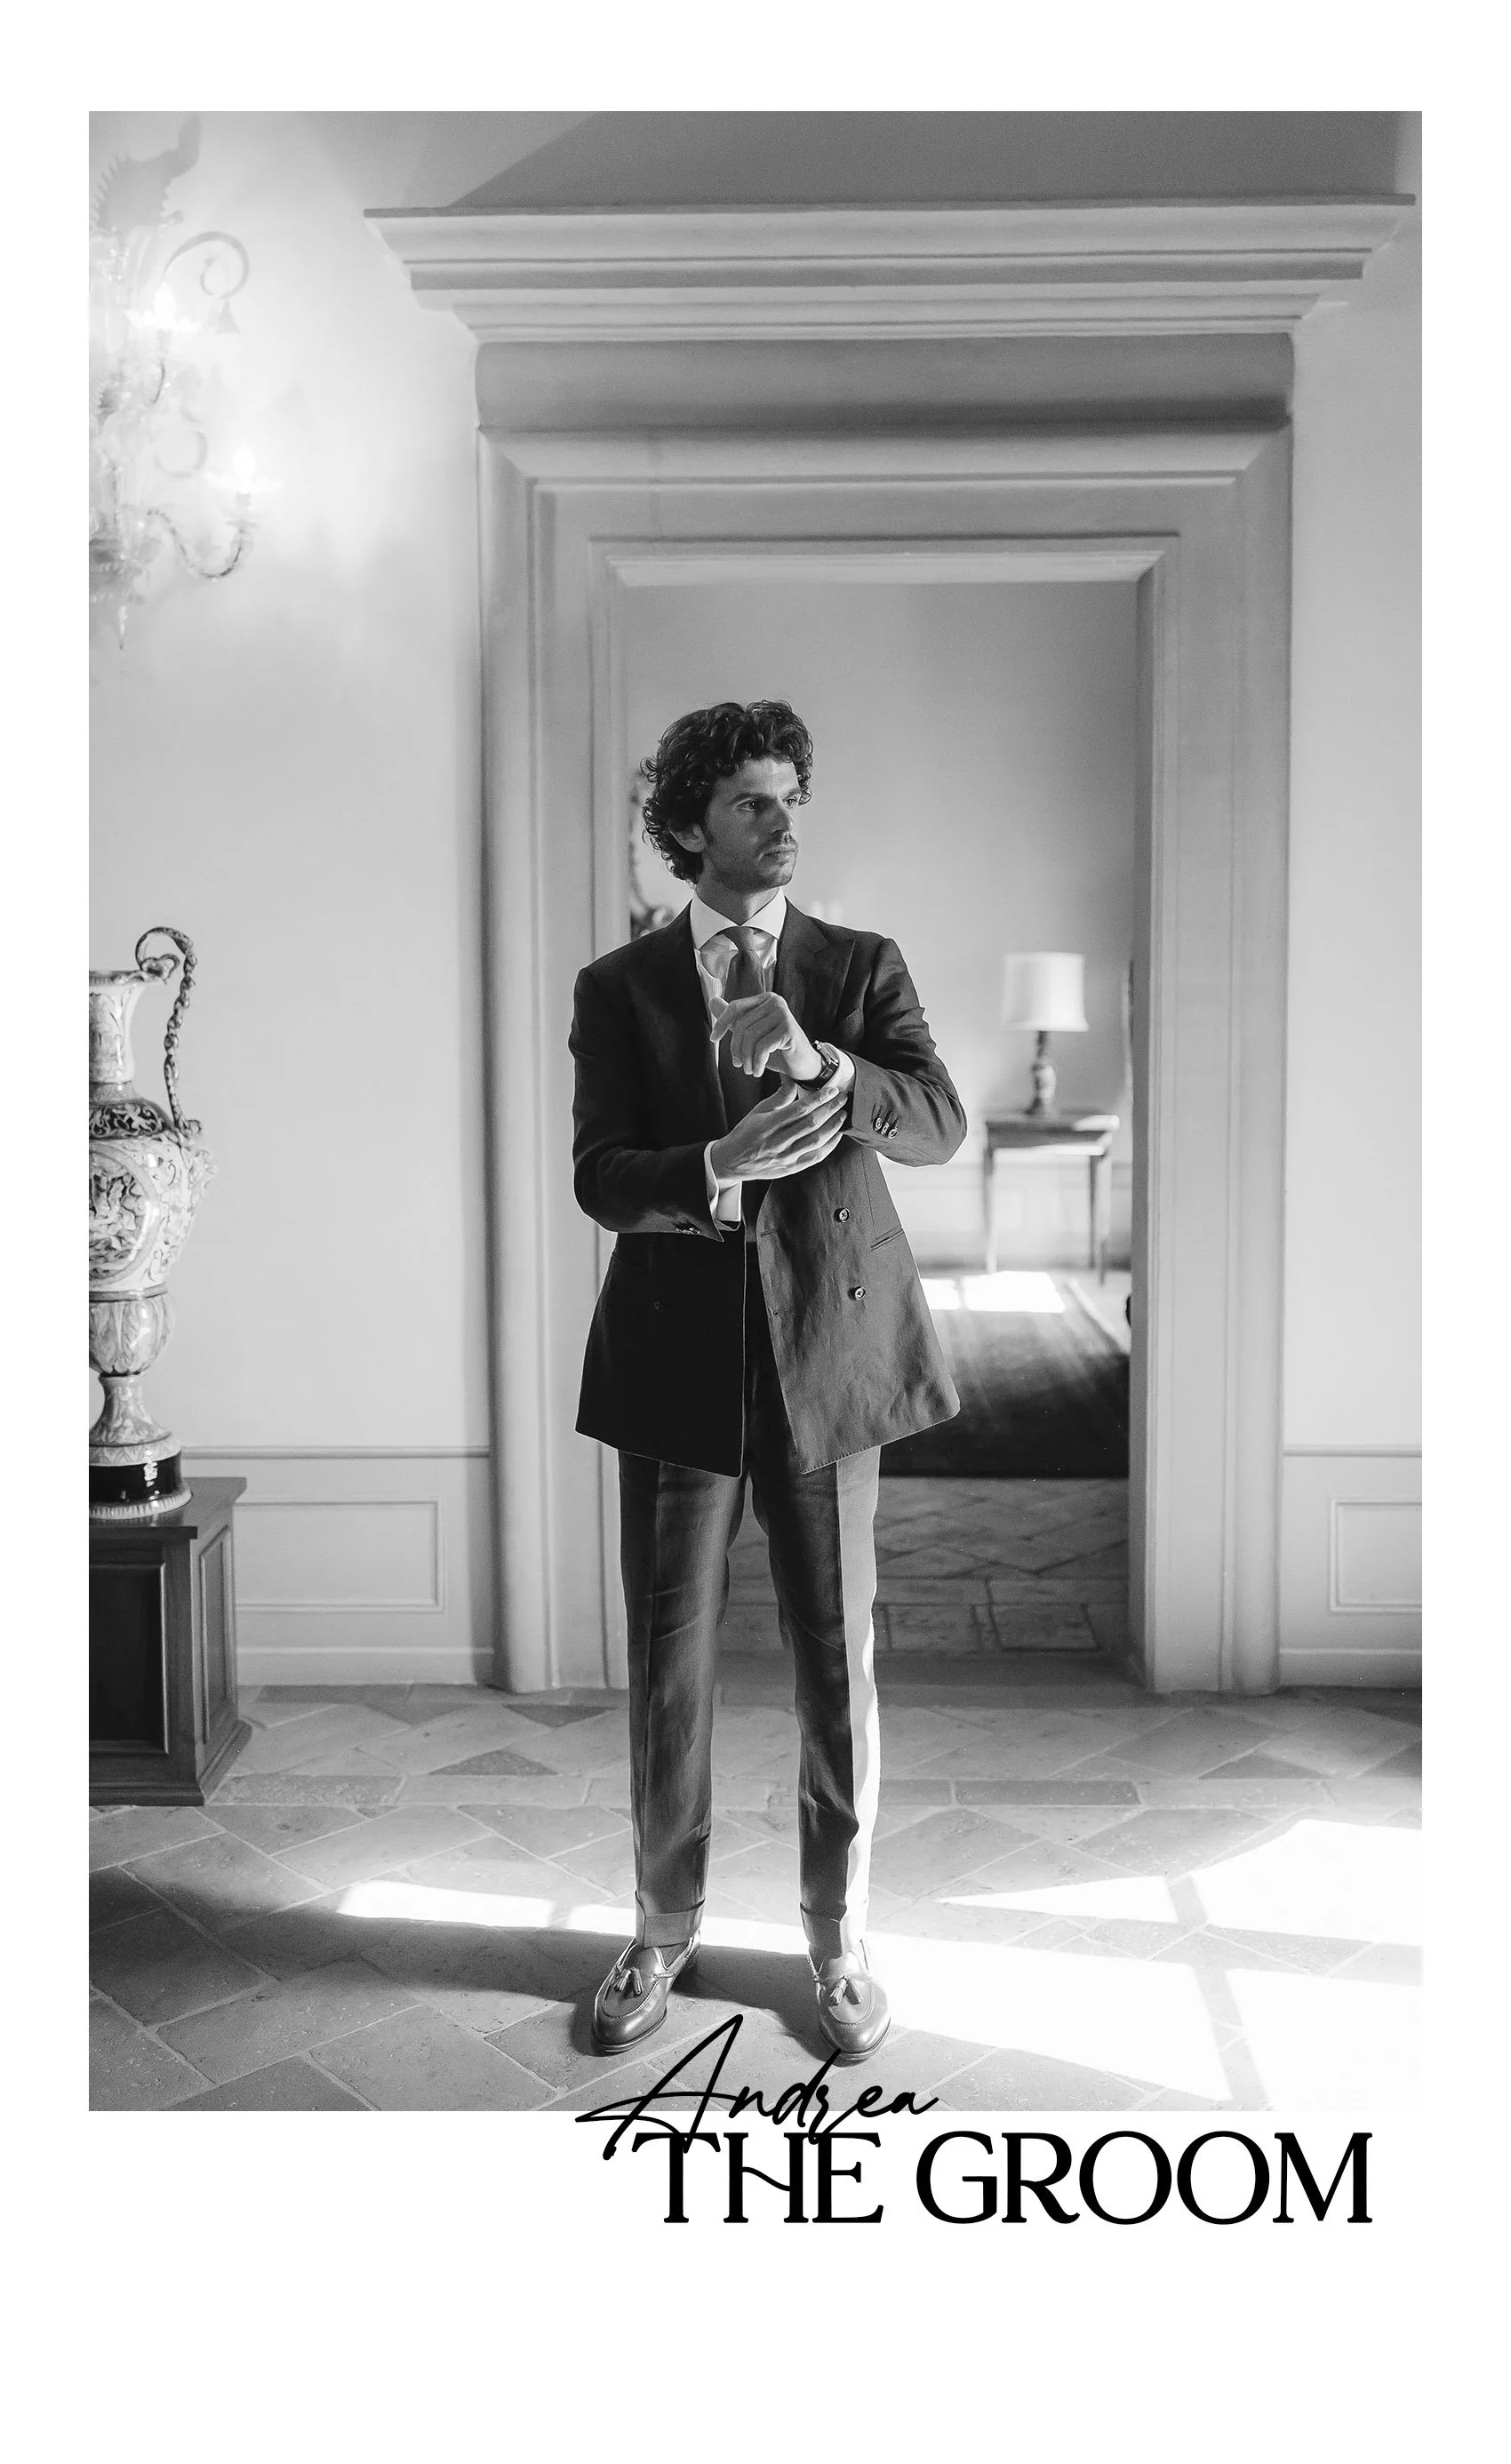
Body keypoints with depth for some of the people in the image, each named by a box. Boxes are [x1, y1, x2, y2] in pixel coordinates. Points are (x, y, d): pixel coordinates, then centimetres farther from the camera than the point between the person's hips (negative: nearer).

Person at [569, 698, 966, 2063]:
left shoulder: (863, 966, 5)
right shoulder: (619, 989, 4)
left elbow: (941, 1119, -9)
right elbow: (599, 1178, -5)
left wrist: (822, 1067, -27)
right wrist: (720, 1167, -24)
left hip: (830, 1347, 0)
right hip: (678, 1356, 0)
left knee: (838, 1659, 7)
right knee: (668, 1661, 10)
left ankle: (838, 1936, 26)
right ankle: (665, 1930, 30)